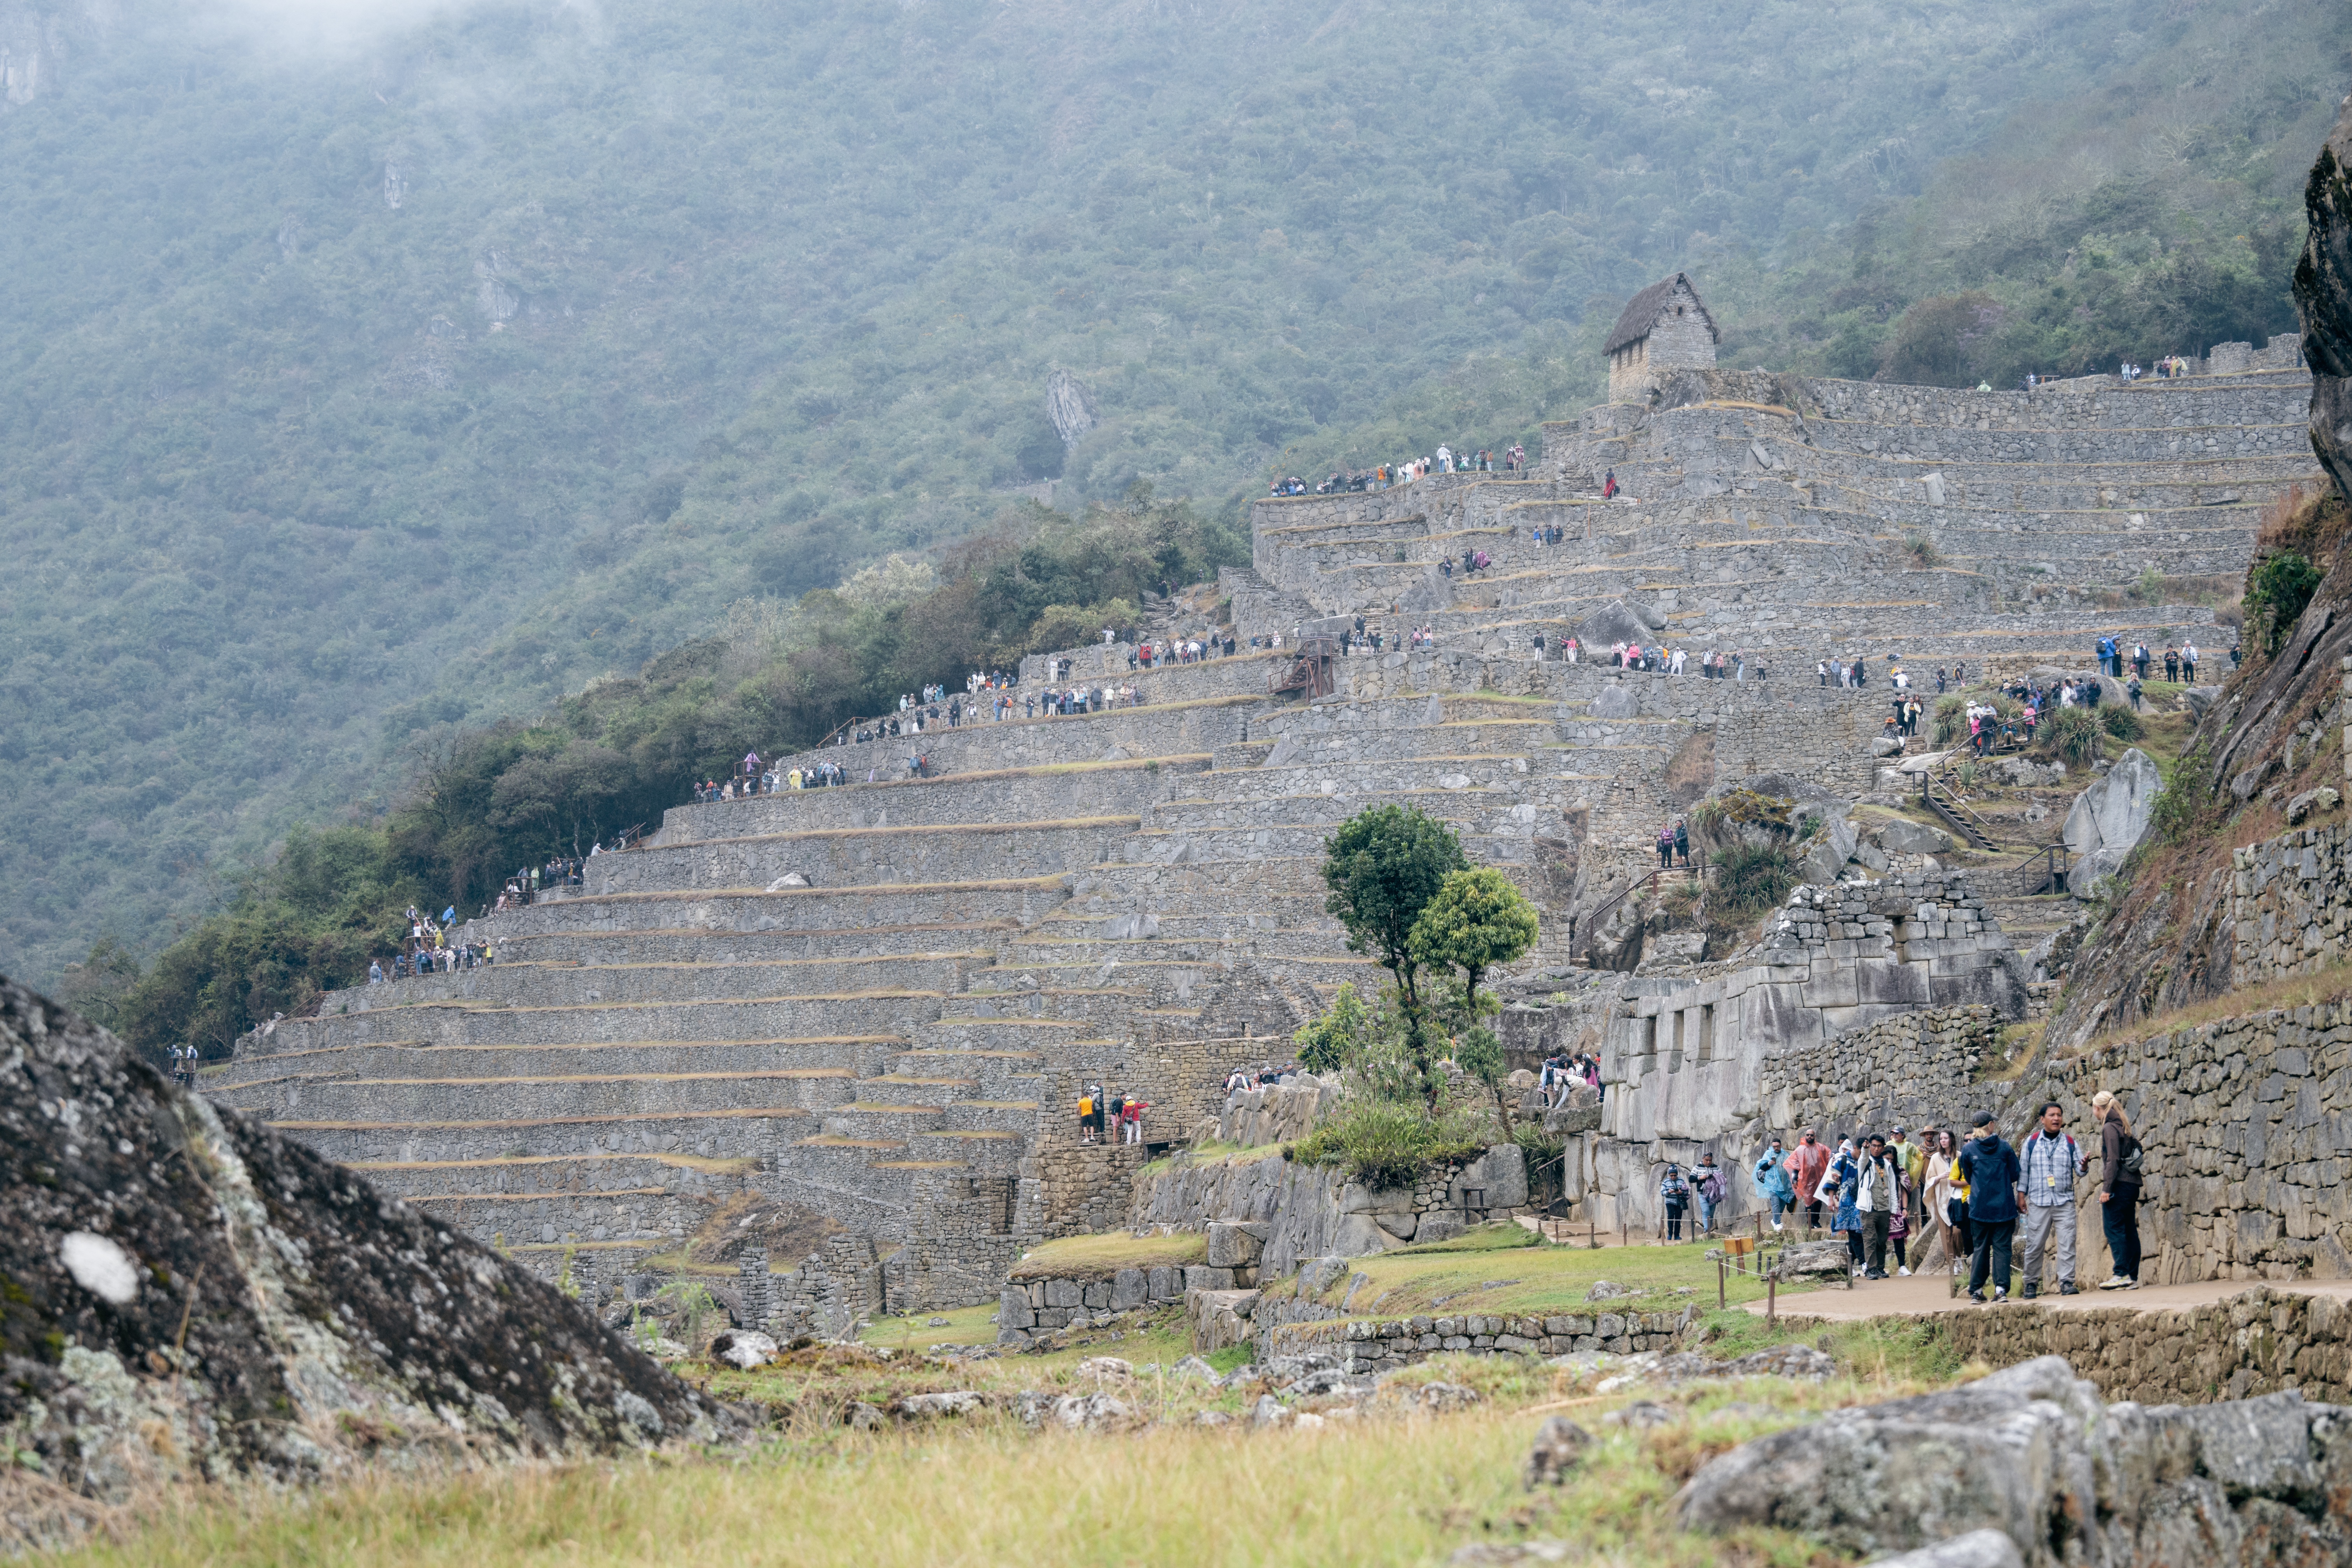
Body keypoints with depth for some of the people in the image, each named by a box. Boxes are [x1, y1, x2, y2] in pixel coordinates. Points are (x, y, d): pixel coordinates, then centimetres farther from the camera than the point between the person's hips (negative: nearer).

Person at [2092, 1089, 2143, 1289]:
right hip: (2132, 1183, 9)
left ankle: (2121, 1275, -15)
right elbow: (2137, 1147, 17)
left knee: (2113, 1228, -9)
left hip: (2119, 1183, -9)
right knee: (2129, 1230, 7)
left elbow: (2113, 1160, -16)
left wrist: (2107, 1188, -17)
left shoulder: (2109, 1128, -9)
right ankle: (2133, 1277, 6)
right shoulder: (2123, 1126, 17)